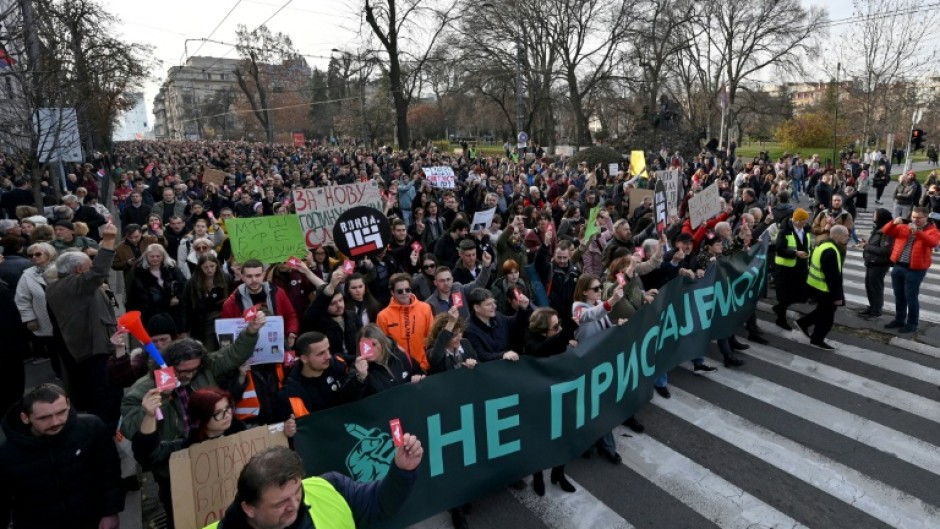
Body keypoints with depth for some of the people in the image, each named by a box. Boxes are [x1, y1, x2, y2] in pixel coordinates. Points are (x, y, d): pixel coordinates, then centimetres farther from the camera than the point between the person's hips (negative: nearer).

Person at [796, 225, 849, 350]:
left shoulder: (823, 245, 5)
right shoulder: (831, 252, -27)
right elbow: (833, 277, -26)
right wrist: (837, 296, -20)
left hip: (816, 286, 9)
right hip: (824, 289, -9)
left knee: (823, 311, 24)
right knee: (827, 316, 6)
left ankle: (804, 323, 30)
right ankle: (817, 340, 19)